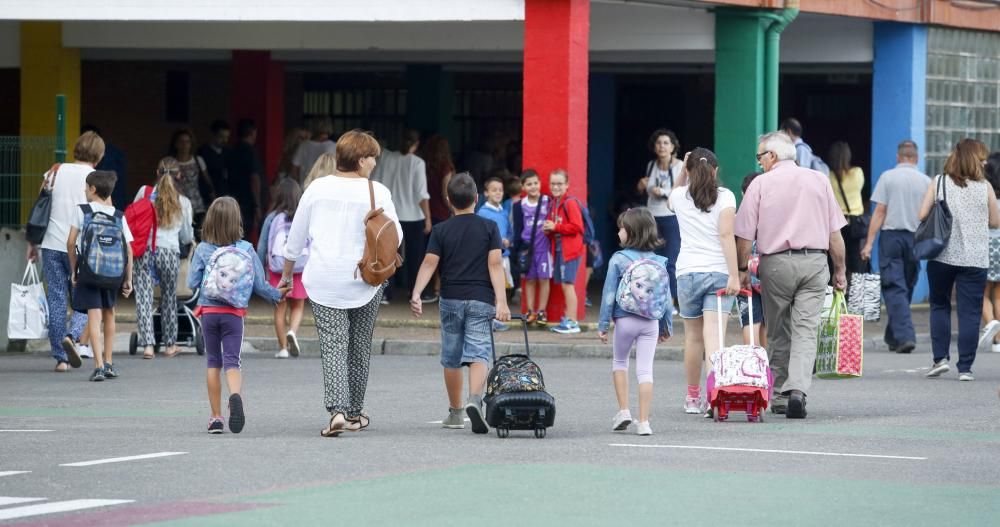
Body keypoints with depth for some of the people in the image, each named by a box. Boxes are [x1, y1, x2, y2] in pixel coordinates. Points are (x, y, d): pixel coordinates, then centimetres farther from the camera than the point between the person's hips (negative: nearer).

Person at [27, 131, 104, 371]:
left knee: (56, 299, 6)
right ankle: (73, 336, -19)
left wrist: (33, 243, 14)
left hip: (52, 244, 2)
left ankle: (60, 358, 6)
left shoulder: (55, 173, 7)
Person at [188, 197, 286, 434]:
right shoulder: (246, 249, -5)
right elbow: (259, 284, -2)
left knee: (213, 361, 12)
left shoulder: (203, 249, -5)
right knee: (232, 361, -1)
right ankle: (235, 395, -34)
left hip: (209, 310, 1)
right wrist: (277, 294, 16)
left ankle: (216, 417, 11)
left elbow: (192, 283, -6)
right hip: (234, 312, -1)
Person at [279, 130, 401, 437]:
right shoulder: (377, 192, -5)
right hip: (364, 281, -1)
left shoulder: (318, 188, 3)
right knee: (360, 347, 13)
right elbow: (395, 236, -5)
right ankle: (354, 413, 22)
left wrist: (286, 274, 21)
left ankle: (337, 409, -21)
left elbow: (295, 238, 10)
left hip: (323, 281, 1)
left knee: (333, 346, -4)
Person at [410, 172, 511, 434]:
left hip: (451, 300, 1)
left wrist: (416, 294, -12)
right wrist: (501, 301, -10)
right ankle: (475, 399, -33)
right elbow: (495, 265, -7)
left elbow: (429, 263, -8)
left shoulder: (441, 230, 2)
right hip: (481, 300, -1)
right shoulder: (489, 228, 1)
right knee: (479, 354, -8)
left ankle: (455, 412, 23)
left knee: (452, 358, 13)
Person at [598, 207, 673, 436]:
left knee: (619, 362, 20)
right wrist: (667, 326, 16)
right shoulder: (659, 261, 3)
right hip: (651, 322, 2)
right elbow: (666, 296, 7)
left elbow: (609, 294, -6)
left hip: (625, 320, -2)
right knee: (645, 370, 2)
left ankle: (623, 410, 12)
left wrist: (603, 325, 0)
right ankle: (643, 422, -1)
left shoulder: (618, 259, -7)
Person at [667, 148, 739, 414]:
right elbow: (726, 235, -10)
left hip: (688, 272, 2)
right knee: (714, 336, -10)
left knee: (693, 336, 14)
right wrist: (734, 275, -12)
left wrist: (683, 171, 25)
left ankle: (693, 397, 23)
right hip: (719, 272, -2)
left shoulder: (679, 196, 7)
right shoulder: (725, 196, -1)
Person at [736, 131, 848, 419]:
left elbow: (745, 236, -2)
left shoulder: (761, 184, 0)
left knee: (778, 334, 11)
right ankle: (797, 390, -21)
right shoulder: (819, 180, 8)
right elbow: (835, 232, 9)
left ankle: (780, 396, 15)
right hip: (814, 261, 1)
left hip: (776, 263, -1)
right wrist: (840, 270, 16)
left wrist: (742, 269, 9)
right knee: (806, 331, -3)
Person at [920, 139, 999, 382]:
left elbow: (922, 216, -4)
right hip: (975, 259, -1)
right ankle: (965, 367, 0)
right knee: (970, 312, 3)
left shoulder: (938, 183, -1)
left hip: (942, 255, 1)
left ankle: (940, 358, 6)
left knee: (939, 306, 16)